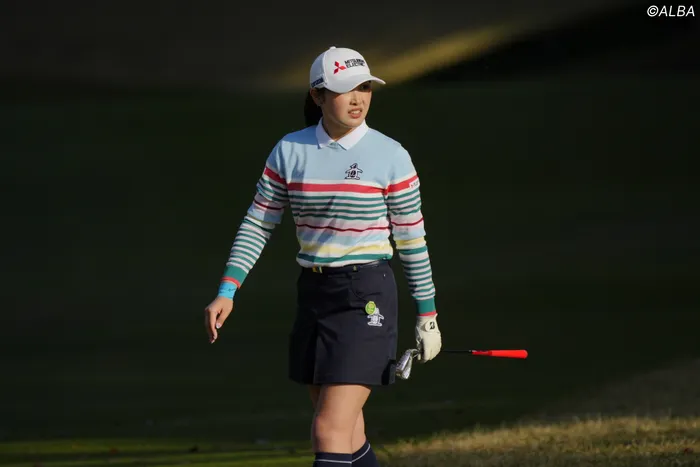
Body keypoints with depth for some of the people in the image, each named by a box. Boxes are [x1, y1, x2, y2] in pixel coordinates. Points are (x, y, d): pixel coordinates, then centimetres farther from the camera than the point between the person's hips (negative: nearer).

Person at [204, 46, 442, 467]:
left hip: (366, 300, -5)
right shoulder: (290, 151, 2)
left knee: (330, 433, -14)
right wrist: (227, 292, -6)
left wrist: (427, 313, 4)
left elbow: (412, 240, 0)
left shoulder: (391, 156, -7)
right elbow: (257, 226, 5)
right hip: (313, 295, 5)